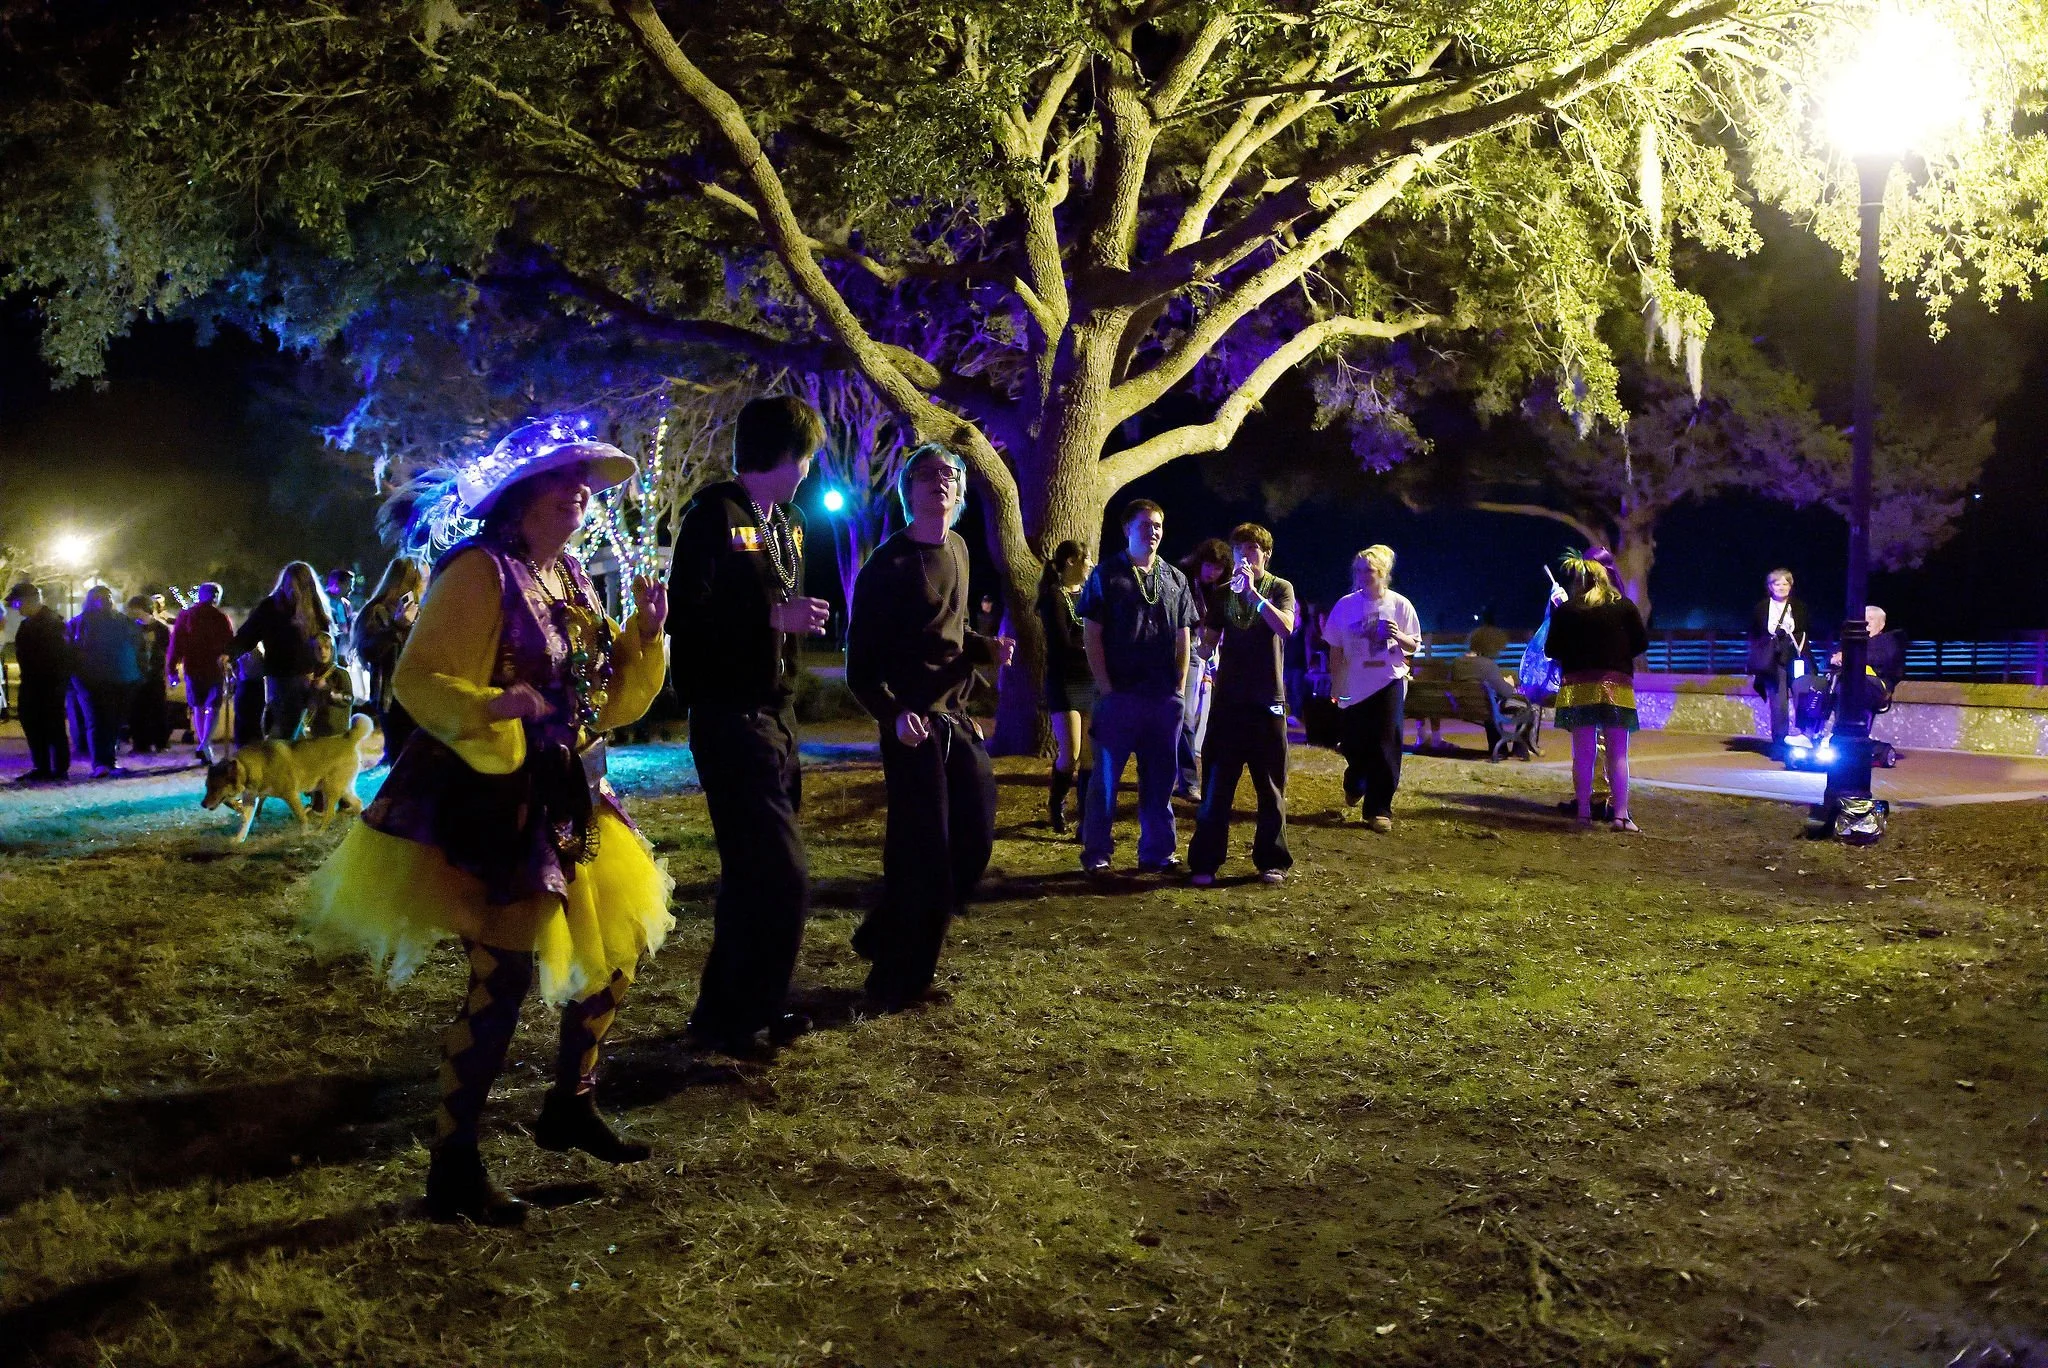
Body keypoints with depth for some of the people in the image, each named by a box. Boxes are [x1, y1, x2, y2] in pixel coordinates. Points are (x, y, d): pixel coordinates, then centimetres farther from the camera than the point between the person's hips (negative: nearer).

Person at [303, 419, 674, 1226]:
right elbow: (417, 679, -21)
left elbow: (609, 699, 14)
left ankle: (569, 1109, 33)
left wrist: (644, 637, -1)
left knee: (616, 947, 15)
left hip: (567, 801, 9)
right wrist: (490, 706, -38)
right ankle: (453, 1170, 5)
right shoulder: (480, 572, -14)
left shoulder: (570, 581, 11)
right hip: (489, 802, -9)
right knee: (503, 983, -9)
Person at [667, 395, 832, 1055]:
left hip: (774, 714, 9)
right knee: (781, 877, -10)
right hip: (730, 718, -9)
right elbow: (689, 612, -20)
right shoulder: (715, 513, -10)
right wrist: (774, 616, -20)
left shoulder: (787, 524, 17)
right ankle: (736, 1016, 4)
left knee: (754, 872, 16)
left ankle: (730, 1008, 28)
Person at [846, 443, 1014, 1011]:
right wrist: (892, 713, -26)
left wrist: (989, 647, 4)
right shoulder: (888, 565, -11)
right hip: (913, 724, -8)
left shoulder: (957, 550, 12)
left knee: (975, 840, 9)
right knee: (924, 853, -5)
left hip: (957, 716, 8)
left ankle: (887, 939, 26)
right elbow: (860, 660, -12)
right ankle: (897, 982, 9)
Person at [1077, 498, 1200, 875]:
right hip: (1119, 694, -4)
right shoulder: (1106, 574, 2)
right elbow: (1092, 635, -3)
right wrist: (1105, 688, -9)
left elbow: (1183, 637, 15)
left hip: (1165, 697, 4)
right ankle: (1096, 852, 8)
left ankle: (1157, 851, 16)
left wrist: (1180, 686, 6)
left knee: (1160, 777, 8)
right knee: (1107, 774, 1)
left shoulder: (1175, 580, 14)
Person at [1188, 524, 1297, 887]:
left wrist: (1253, 593, -21)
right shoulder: (1222, 593, 10)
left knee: (1271, 788, 5)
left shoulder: (1280, 588, 1)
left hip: (1267, 701, -2)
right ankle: (1205, 862, 4)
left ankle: (1271, 861, 15)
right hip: (1227, 700, 2)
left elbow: (1285, 629, -17)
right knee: (1216, 786, 0)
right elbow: (1209, 642, 11)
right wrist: (1209, 651, -11)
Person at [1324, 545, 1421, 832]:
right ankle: (1355, 784, 41)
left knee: (1385, 746, -3)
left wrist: (1398, 636, -19)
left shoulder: (1400, 605, -4)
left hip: (1389, 683, -2)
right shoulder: (1345, 605, -2)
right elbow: (1336, 649, 4)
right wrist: (1336, 685, 2)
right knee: (1353, 744, 9)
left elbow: (1415, 646, 2)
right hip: (1354, 687, 2)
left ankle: (1379, 809, 2)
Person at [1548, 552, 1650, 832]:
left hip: (1577, 686, 0)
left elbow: (1553, 650, 2)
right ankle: (1621, 814, -3)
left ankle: (1583, 810, 5)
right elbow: (1642, 642, 3)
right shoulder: (1624, 606, 4)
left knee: (1582, 753, 6)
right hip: (1616, 685, 0)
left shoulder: (1565, 611, 3)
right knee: (1618, 753, 3)